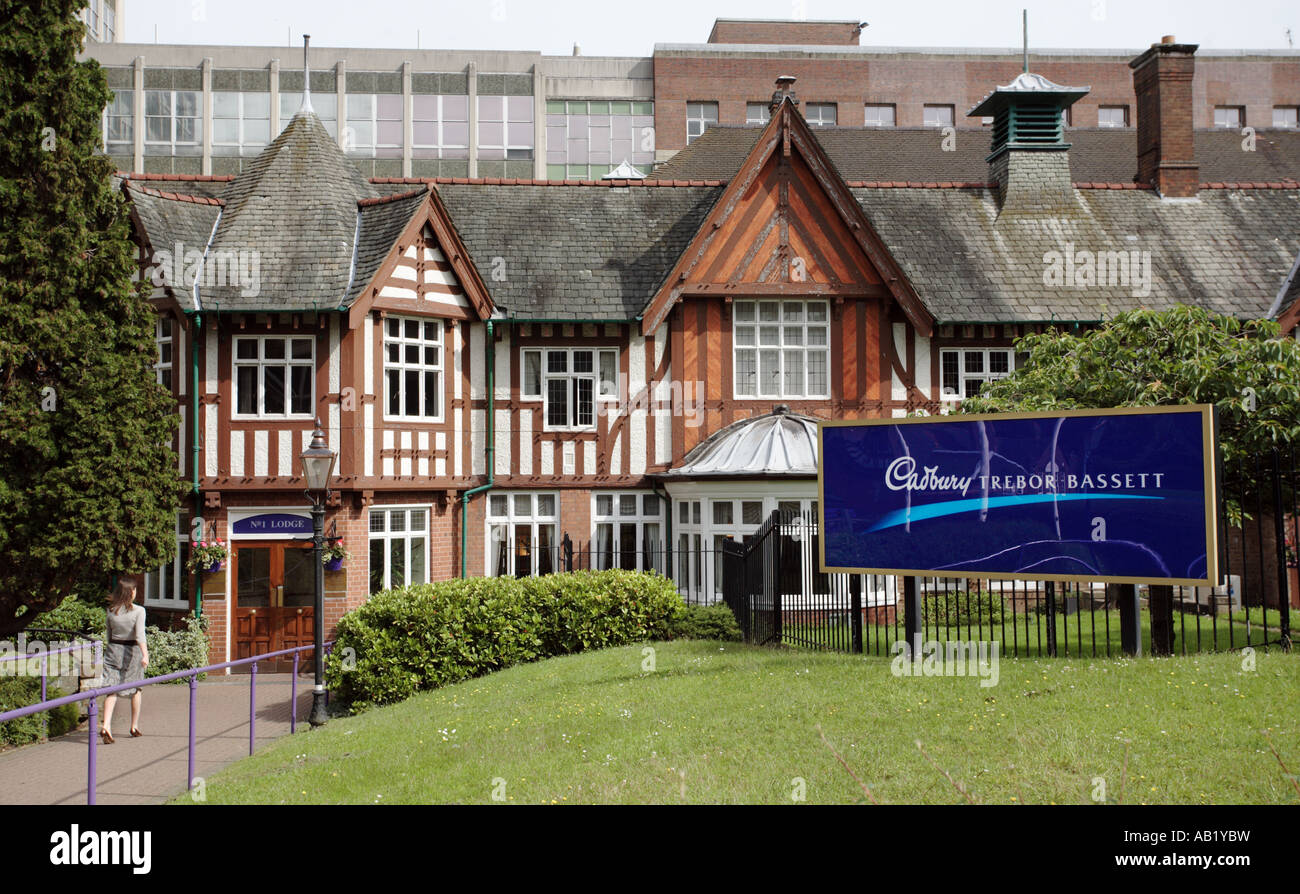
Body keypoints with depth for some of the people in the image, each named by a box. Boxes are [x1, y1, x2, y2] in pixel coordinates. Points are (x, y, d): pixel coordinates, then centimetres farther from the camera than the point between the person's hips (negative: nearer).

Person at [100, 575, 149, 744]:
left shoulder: (111, 610, 0)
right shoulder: (138, 611, -12)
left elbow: (108, 632, 11)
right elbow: (140, 634, -23)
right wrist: (145, 654, -30)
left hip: (113, 648, 3)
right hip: (132, 651, -3)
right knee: (136, 688, 15)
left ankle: (106, 725, -19)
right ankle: (135, 726, 24)